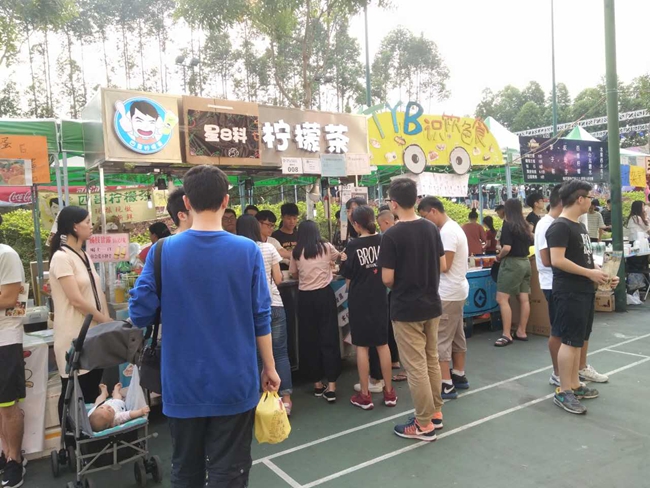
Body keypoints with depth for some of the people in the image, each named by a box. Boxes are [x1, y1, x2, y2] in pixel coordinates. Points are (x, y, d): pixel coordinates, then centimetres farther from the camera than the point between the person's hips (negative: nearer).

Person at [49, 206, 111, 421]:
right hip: (75, 337, -8)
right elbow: (76, 300, -18)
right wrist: (105, 320, -9)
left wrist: (107, 321, 4)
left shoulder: (85, 256, 13)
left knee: (92, 391, 14)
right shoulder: (61, 257, -13)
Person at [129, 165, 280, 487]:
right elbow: (261, 319, -6)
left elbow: (139, 314, -8)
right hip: (233, 383, -1)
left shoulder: (163, 251, -9)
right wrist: (270, 368, 6)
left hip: (183, 385, 1)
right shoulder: (248, 251, -10)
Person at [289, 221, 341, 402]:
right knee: (329, 338, 3)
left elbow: (293, 274, 12)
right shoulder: (326, 247, 2)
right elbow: (338, 256, 23)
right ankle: (331, 387, 1)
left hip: (305, 298, 1)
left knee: (310, 340, 10)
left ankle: (317, 384, 20)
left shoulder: (296, 253, 1)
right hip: (325, 295, -1)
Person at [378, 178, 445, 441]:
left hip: (406, 309, -7)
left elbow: (387, 279, -16)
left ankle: (424, 424, 11)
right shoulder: (432, 228, 2)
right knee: (432, 360, 18)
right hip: (431, 304, 7)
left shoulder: (392, 235, -18)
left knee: (415, 366, 2)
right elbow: (442, 265, 9)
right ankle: (435, 413, 29)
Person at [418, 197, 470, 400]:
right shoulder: (454, 227, 13)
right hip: (457, 291, 11)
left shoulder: (447, 232, -19)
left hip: (447, 294, -11)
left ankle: (446, 385, 0)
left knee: (441, 339, -5)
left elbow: (444, 266, -22)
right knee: (457, 336, 17)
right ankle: (459, 376, 28)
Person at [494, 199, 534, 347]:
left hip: (511, 263, -8)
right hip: (525, 262, 8)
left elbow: (507, 248, -20)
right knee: (524, 299, 9)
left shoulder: (508, 224, -11)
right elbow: (530, 243, 16)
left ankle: (507, 335, -8)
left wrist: (499, 256, -3)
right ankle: (521, 332, 16)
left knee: (502, 299, -6)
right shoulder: (525, 225, 9)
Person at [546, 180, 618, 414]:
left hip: (585, 291, 10)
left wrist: (601, 274, 10)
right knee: (570, 341, -6)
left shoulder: (580, 226, 17)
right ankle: (563, 392, 2)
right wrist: (590, 273, -18)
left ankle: (575, 385, 24)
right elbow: (557, 260, -24)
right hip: (569, 293, -10)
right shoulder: (560, 226, -15)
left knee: (578, 340, 14)